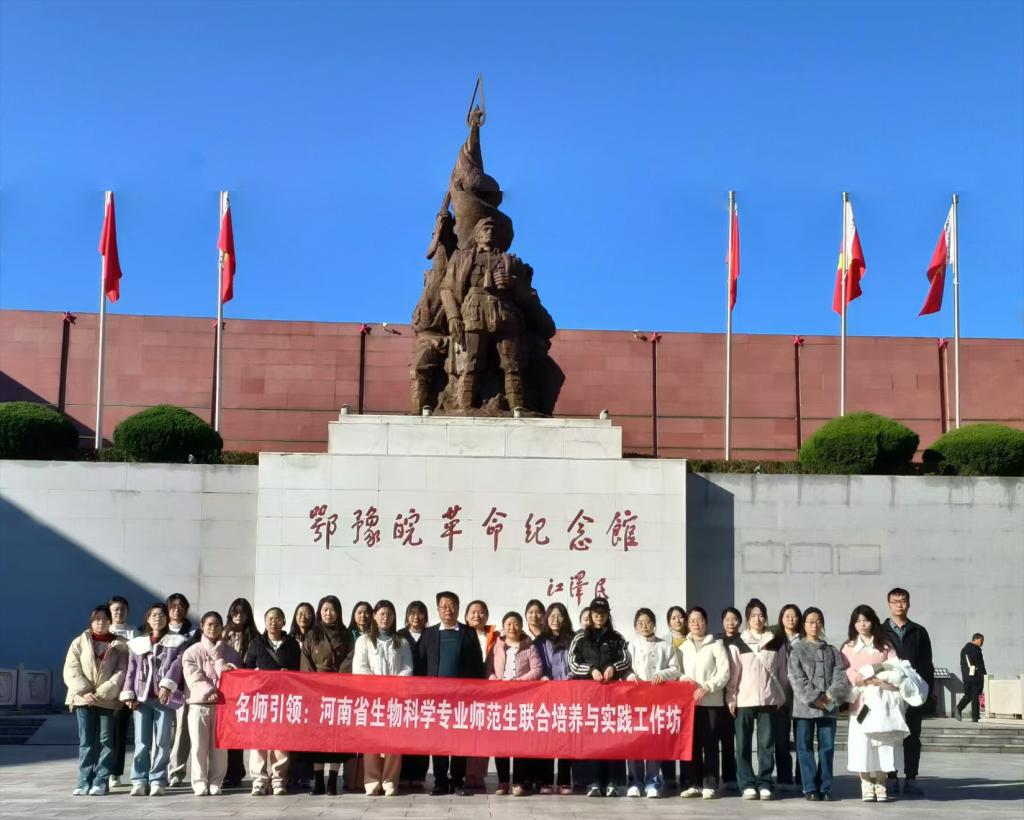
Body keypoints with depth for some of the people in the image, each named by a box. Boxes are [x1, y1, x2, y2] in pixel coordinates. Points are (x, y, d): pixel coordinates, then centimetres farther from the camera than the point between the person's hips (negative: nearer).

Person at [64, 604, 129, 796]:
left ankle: (101, 782, 3)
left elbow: (121, 673, -4)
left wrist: (101, 693, -14)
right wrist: (85, 692, -13)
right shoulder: (80, 642, 7)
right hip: (83, 699, 1)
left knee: (105, 741, 0)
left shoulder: (120, 645, 4)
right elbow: (71, 671, -1)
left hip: (108, 700, -1)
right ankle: (84, 781, 5)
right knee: (86, 741, 2)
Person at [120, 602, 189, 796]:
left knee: (162, 742, -2)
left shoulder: (177, 642, 9)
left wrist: (167, 685, -19)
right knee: (141, 742, 0)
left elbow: (177, 665, -5)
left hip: (165, 698, -2)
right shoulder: (137, 643, 16)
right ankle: (139, 780, 3)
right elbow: (131, 670, 11)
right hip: (141, 698, 2)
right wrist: (129, 695, 1)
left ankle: (157, 780, 3)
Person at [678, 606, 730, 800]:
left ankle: (710, 785, 2)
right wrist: (684, 679, -10)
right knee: (692, 743, 2)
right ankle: (694, 784, 9)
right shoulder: (682, 646, 14)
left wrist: (706, 688, -14)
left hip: (712, 701, -3)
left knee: (710, 744, -3)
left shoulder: (716, 645, 3)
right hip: (689, 701, 3)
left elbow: (724, 673, -4)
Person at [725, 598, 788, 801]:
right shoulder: (737, 643, 3)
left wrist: (782, 696, 8)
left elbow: (782, 671, 12)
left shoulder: (777, 642, 8)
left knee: (767, 745, 2)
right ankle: (747, 785, 6)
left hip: (769, 700, 1)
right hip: (744, 700, -1)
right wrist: (731, 698, -3)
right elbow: (733, 674, 1)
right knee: (743, 745, 0)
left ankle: (764, 784, 8)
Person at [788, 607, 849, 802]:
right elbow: (797, 678, -5)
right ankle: (810, 788, 3)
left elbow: (841, 675, 3)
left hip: (829, 706, 3)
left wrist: (831, 695, -13)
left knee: (827, 747, 3)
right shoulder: (796, 650, 5)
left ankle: (825, 787, 8)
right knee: (805, 747, -1)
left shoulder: (832, 651, 15)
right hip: (805, 706, -2)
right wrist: (814, 698, -14)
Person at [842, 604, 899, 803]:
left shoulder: (885, 646, 12)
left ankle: (880, 785, 8)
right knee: (862, 742, -5)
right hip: (861, 701, -1)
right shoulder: (848, 647, 8)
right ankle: (867, 787, 2)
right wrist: (870, 680, -20)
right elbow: (847, 673, -5)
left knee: (883, 741, -1)